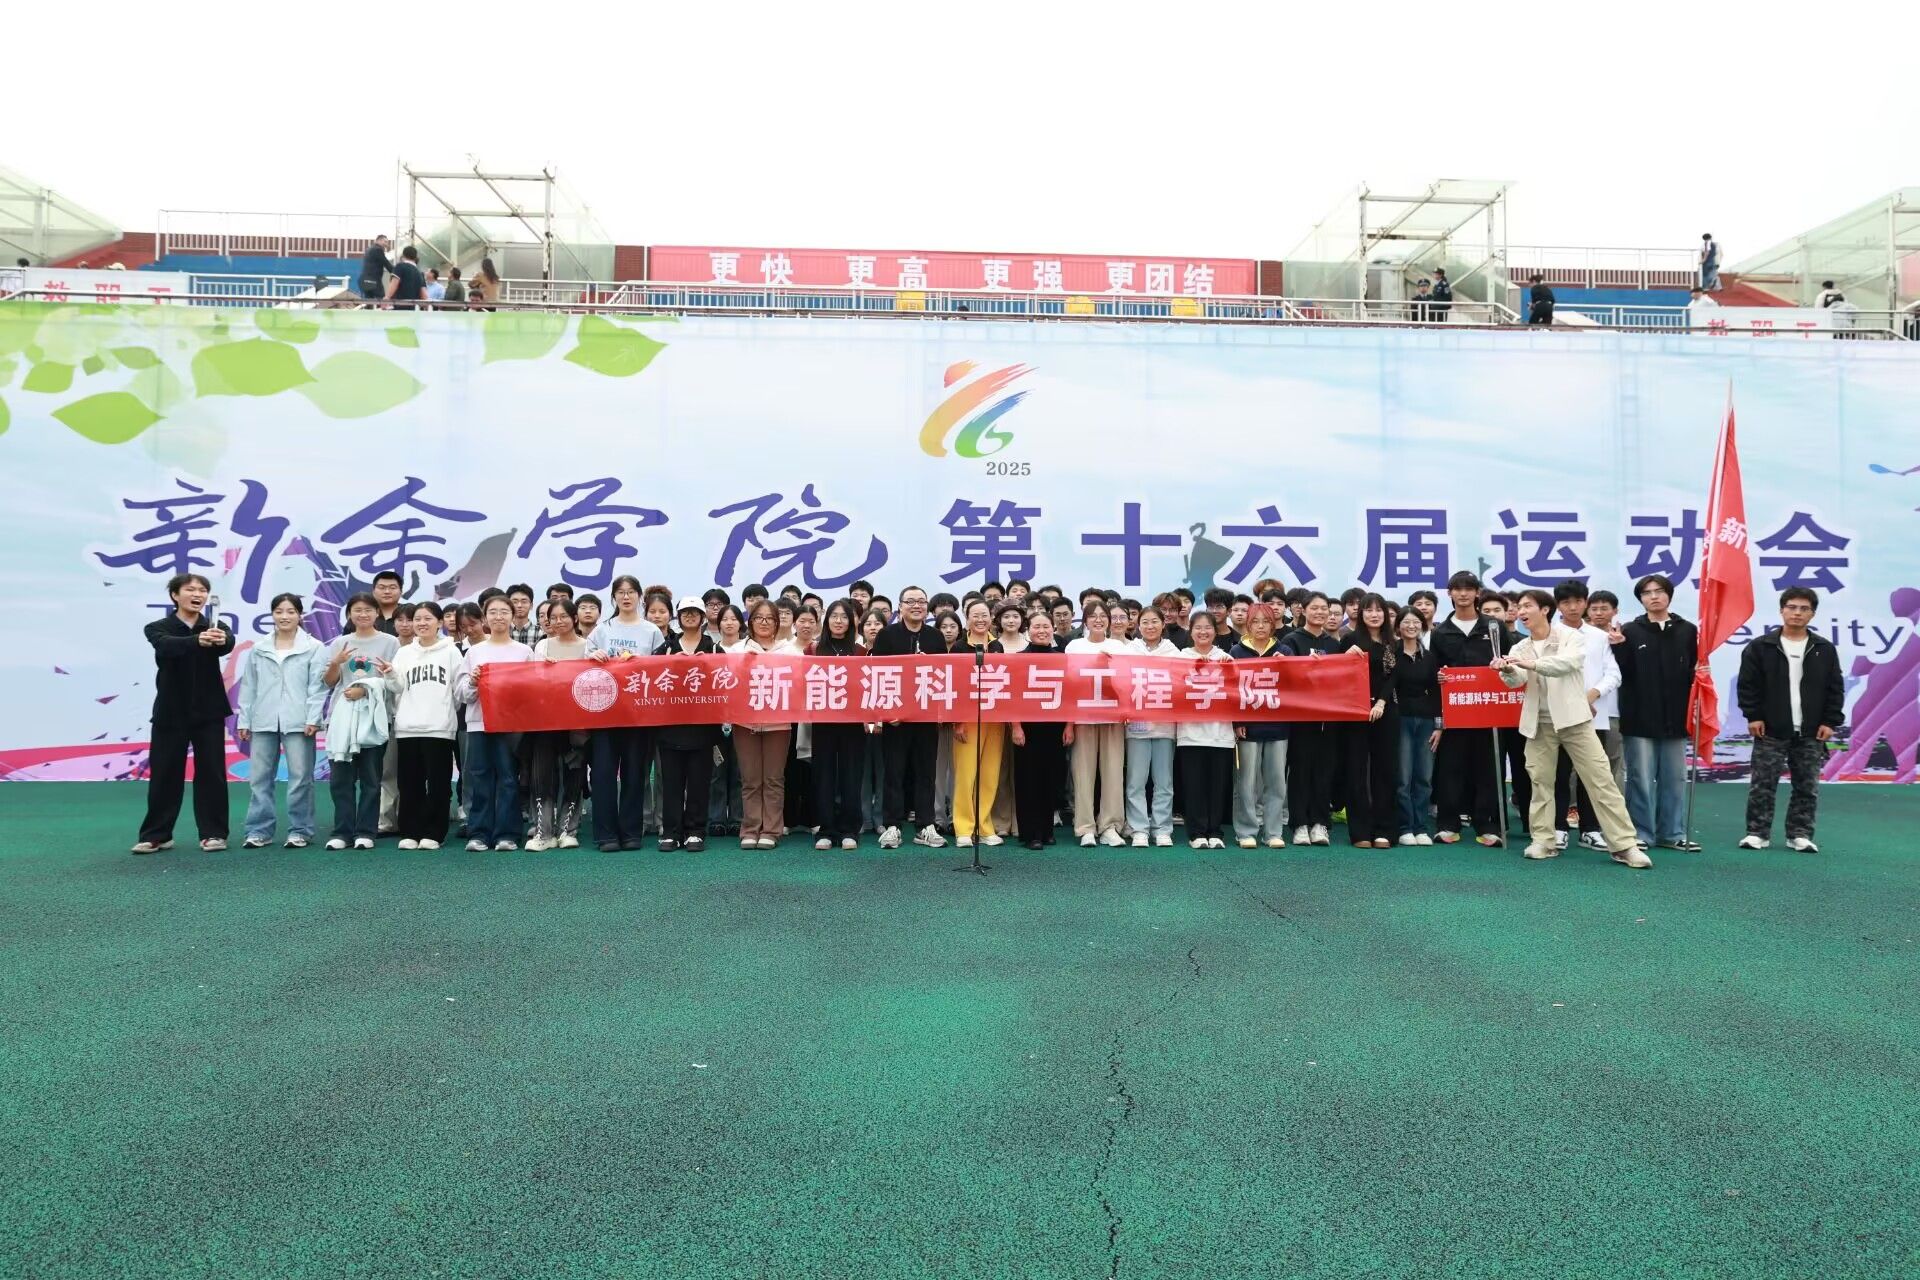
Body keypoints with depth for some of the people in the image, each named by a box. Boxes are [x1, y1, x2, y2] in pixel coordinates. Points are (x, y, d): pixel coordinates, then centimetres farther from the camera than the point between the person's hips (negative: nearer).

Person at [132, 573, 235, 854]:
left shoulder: (214, 627, 3)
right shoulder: (158, 628, 0)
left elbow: (229, 643, -21)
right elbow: (168, 645, -24)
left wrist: (221, 640, -47)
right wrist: (197, 640, -45)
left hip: (208, 712, 1)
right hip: (171, 712, 0)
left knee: (211, 773, 1)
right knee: (164, 775, 4)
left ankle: (213, 832, 8)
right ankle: (157, 835, 14)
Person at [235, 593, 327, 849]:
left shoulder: (313, 648, 2)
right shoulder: (258, 650, 12)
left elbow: (317, 686, -3)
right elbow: (249, 687, 13)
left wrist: (313, 718, -11)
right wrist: (243, 720, 8)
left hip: (298, 722, -3)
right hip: (264, 722, 3)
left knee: (300, 777, -1)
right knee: (259, 777, 4)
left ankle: (299, 830, 7)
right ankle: (259, 830, 11)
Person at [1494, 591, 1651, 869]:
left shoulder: (1571, 637, -2)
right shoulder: (1520, 649, 9)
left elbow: (1567, 663, -23)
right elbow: (1517, 681, -9)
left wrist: (1531, 664, -37)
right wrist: (1507, 671, -33)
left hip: (1572, 718, -3)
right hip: (1540, 724, 3)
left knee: (1601, 781, -5)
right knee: (1541, 782, 5)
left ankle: (1624, 845, -3)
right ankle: (1543, 841, 15)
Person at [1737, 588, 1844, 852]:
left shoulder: (1825, 650, 6)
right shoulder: (1760, 647, -1)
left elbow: (1835, 689, 7)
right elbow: (1748, 685, -1)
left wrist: (1830, 722, 0)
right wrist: (1753, 716, -7)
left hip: (1811, 733, 2)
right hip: (1770, 731, -2)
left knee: (1807, 787, 6)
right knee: (1763, 784, 0)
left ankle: (1800, 834, 14)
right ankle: (1757, 832, 7)